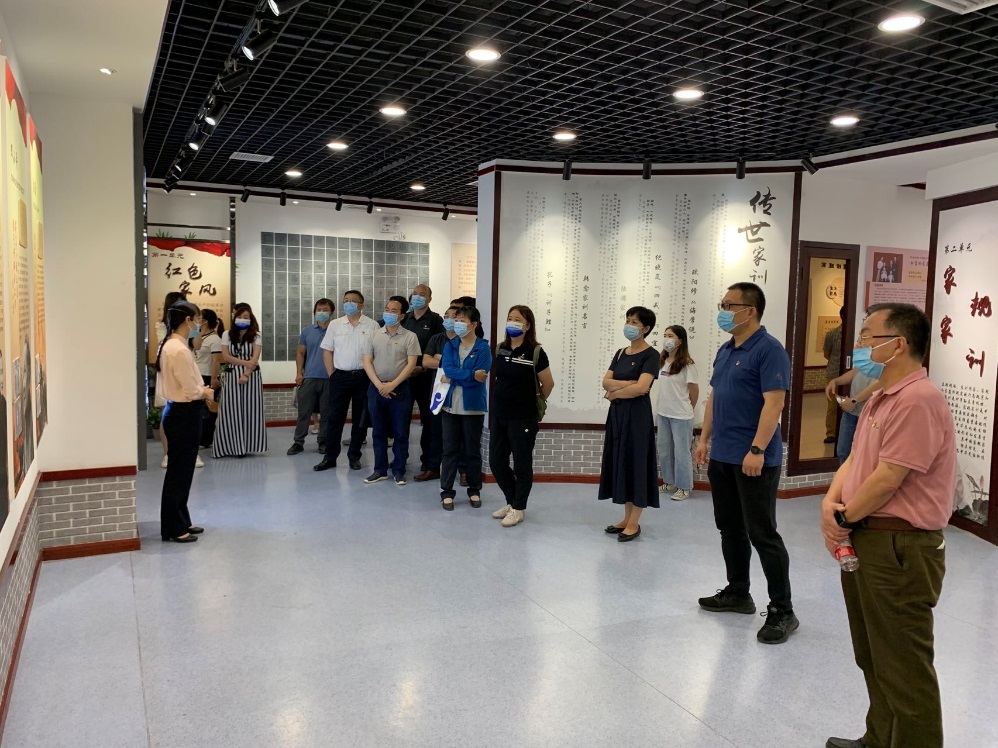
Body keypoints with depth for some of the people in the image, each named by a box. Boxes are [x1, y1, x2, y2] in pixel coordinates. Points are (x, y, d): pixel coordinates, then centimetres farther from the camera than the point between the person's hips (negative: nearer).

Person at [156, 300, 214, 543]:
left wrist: (201, 390, 3)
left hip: (179, 411, 10)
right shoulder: (179, 350, -21)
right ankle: (173, 528, 12)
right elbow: (191, 390, -20)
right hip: (184, 415, -10)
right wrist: (206, 393, -2)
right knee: (179, 472, 1)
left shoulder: (170, 345, 10)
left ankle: (181, 523, 27)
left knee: (182, 470, 17)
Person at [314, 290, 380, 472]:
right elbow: (327, 351, 8)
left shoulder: (372, 325, 1)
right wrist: (332, 374, 1)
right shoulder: (335, 325, 7)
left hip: (363, 377, -1)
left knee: (360, 419, 6)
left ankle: (354, 456, 17)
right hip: (339, 376, 1)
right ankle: (330, 457, 10)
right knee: (334, 418, 2)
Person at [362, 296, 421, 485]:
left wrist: (392, 384, -14)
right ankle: (380, 470, 19)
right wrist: (379, 385, -9)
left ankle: (399, 471, 12)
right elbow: (367, 362, 3)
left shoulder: (410, 336, -2)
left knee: (401, 433, 2)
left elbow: (411, 364, -9)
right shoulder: (375, 335, 7)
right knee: (378, 432, 9)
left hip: (400, 389, -3)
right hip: (376, 388, 3)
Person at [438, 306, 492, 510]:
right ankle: (446, 491, 14)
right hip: (451, 404, 3)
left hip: (473, 406, -3)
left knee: (473, 450, 10)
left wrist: (453, 378, -11)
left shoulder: (483, 348, -6)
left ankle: (474, 490, 23)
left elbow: (480, 377, -16)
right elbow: (447, 368, -10)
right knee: (450, 449, 7)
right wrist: (471, 375, -19)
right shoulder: (450, 345, 6)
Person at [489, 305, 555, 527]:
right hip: (499, 415, 6)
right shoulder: (500, 349, 5)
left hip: (523, 418, -6)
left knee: (521, 465, 6)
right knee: (496, 462, 11)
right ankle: (511, 501, 31)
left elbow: (548, 385, -3)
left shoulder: (535, 352, -12)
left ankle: (518, 509, 21)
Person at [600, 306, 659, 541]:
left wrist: (614, 393, -8)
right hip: (617, 414, 8)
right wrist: (630, 383, -14)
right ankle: (627, 518, 19)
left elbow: (641, 388, -21)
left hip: (637, 415, -7)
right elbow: (606, 382, 1)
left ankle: (635, 523, 6)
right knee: (620, 462, 10)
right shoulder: (620, 353, 12)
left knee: (636, 463, -2)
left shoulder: (650, 355, -9)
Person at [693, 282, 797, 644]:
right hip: (721, 457, 9)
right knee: (729, 529, 16)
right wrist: (704, 439, 16)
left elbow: (774, 403, -20)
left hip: (754, 460, -9)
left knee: (762, 534, -3)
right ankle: (737, 593, 30)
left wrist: (757, 450, -24)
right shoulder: (725, 350, 14)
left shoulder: (769, 350, -13)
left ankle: (782, 611, 7)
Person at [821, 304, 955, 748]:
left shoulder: (917, 400, -20)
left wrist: (844, 517, -9)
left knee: (903, 668, 2)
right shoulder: (881, 398, 14)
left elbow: (887, 480, -23)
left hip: (899, 547, -10)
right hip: (865, 541, 10)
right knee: (873, 659, 22)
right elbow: (854, 460, 14)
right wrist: (831, 503, -3)